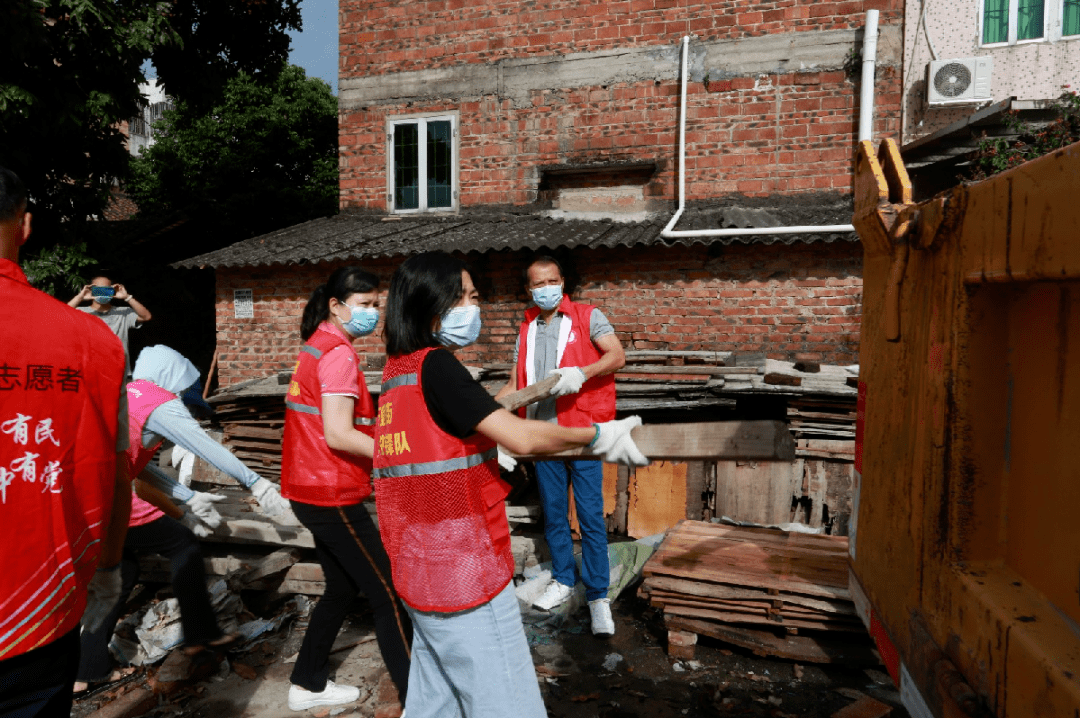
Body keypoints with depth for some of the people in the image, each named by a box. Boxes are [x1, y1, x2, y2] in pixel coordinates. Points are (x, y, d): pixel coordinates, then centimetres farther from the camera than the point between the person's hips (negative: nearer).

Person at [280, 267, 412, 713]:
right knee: (388, 594, -2)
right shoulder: (339, 352, -18)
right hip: (332, 496, -10)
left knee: (343, 587, 21)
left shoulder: (316, 346, 12)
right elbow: (338, 435, -24)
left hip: (311, 489, 10)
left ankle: (308, 685, 34)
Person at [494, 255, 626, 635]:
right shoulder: (527, 330, 14)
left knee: (590, 516, -3)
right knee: (553, 513, 14)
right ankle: (563, 579, 32)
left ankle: (598, 596, 9)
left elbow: (617, 356, -11)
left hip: (582, 432, -4)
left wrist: (581, 372, -27)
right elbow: (515, 383, 16)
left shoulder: (588, 316, 1)